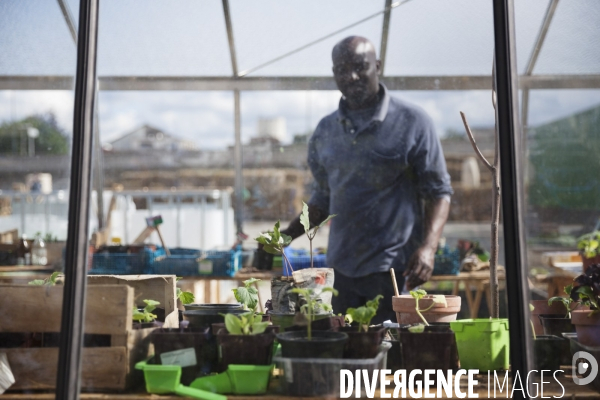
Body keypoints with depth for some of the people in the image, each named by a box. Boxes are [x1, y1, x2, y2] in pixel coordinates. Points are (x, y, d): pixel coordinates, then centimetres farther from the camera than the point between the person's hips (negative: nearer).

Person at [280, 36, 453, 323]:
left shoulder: (411, 122, -4)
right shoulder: (325, 131, 10)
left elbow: (439, 191, -3)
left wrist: (428, 248, -17)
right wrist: (287, 235, 4)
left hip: (395, 269, -4)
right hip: (342, 268, 4)